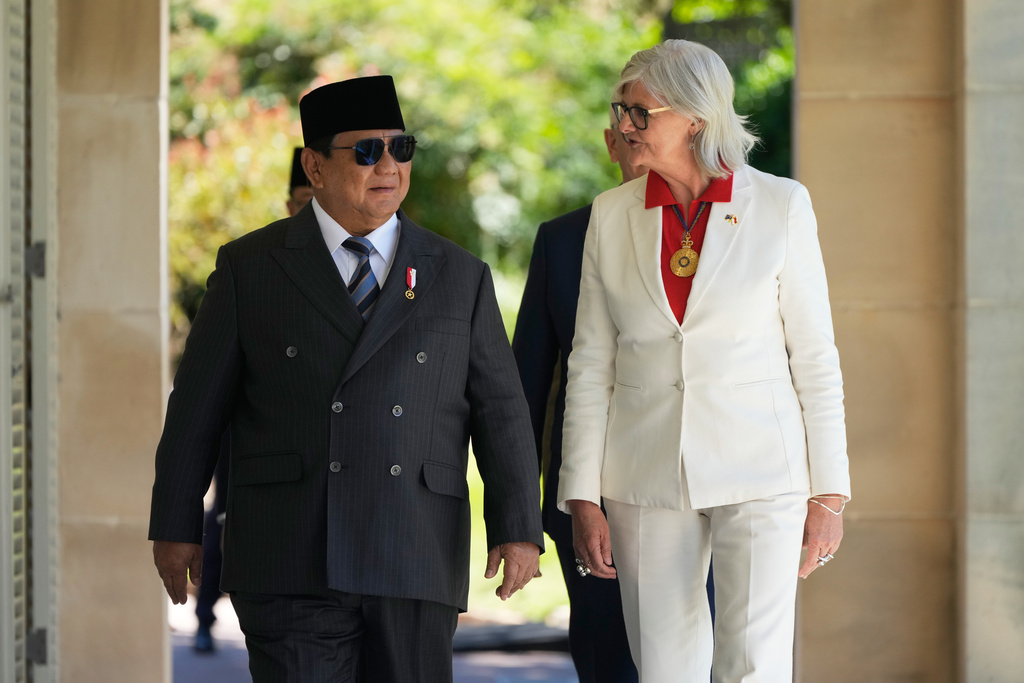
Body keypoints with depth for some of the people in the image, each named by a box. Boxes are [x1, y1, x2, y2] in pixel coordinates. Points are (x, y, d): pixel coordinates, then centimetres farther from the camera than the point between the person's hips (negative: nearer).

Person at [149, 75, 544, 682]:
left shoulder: (460, 277, 11)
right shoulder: (251, 269, 7)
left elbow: (501, 411, 8)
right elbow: (198, 405, 8)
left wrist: (520, 530, -2)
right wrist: (176, 526, 5)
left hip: (417, 568, 2)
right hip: (292, 562, -2)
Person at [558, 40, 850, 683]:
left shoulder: (780, 204, -2)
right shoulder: (613, 214, 5)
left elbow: (815, 355, 1)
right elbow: (592, 364, 8)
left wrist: (829, 490, -2)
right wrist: (582, 497, 3)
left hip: (759, 468, -3)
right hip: (647, 477, 3)